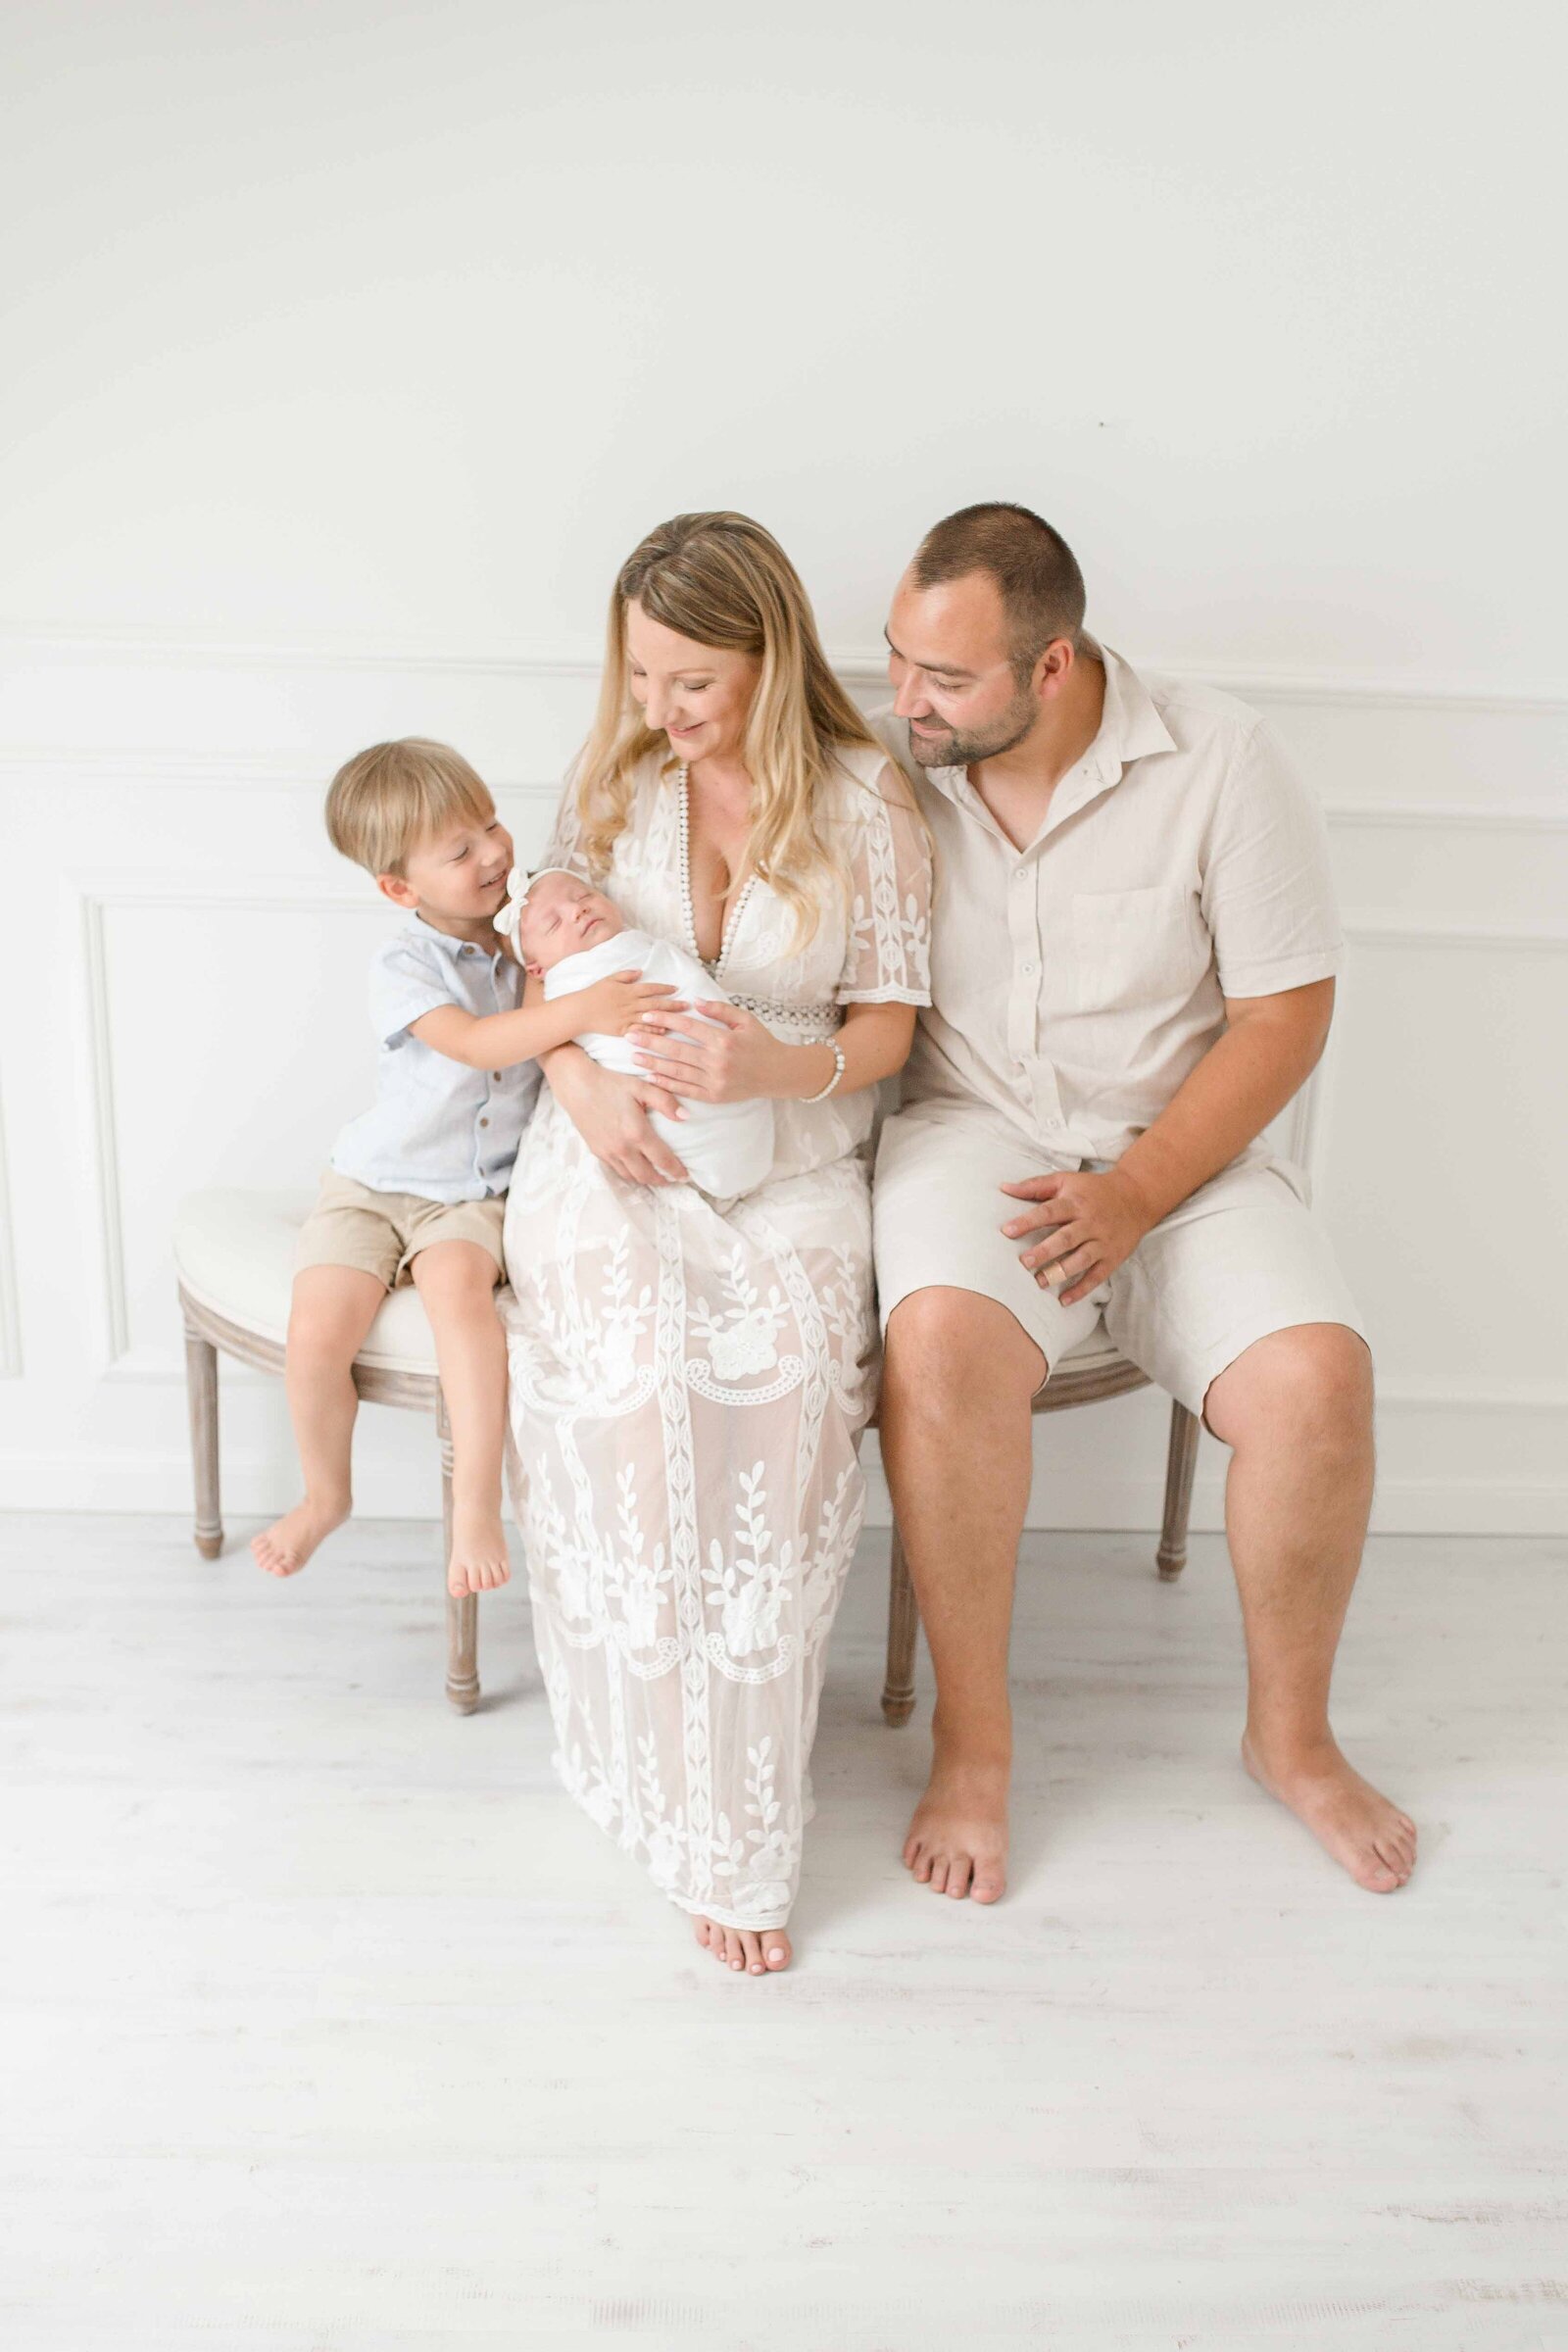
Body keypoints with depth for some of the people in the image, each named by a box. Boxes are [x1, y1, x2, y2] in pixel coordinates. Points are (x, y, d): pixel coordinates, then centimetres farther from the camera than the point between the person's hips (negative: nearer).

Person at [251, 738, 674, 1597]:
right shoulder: (402, 967, -13)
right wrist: (584, 1008, -43)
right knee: (317, 1332, -17)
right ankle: (325, 1495, 13)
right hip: (375, 1185, -1)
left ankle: (477, 1502, -23)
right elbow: (477, 1043, -30)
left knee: (456, 1283, -32)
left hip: (480, 1194, 1)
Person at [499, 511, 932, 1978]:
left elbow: (884, 1029, 2)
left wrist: (774, 1064, -21)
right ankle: (706, 1825, -11)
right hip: (613, 1149, 2)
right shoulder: (614, 780, 10)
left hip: (791, 1160, -1)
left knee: (782, 1373, -30)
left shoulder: (864, 799, 2)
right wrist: (583, 1084, -9)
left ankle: (734, 1820, -14)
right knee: (630, 1369, -28)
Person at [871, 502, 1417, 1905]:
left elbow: (1285, 1015, -6)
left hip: (1182, 1148, 0)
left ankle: (1290, 1734, 5)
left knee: (1317, 1377, -25)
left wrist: (1135, 1196, -16)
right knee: (943, 1339, -33)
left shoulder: (1218, 761, -7)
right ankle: (973, 1740, -8)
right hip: (971, 1132, 0)